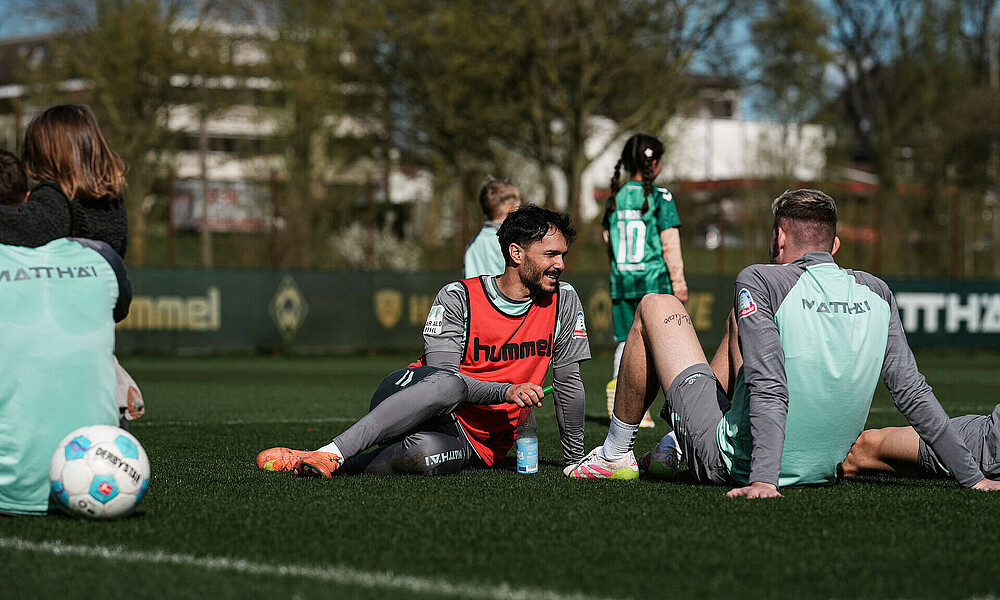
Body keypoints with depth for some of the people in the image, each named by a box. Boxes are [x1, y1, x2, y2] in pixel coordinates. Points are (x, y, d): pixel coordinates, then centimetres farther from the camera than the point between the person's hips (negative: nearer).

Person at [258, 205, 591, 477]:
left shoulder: (563, 301, 3)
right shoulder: (457, 298, -6)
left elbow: (569, 383, 10)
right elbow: (442, 373, -15)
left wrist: (575, 457, 11)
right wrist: (505, 391, -27)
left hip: (474, 443, 1)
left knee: (424, 453, -39)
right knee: (447, 384, -41)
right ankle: (329, 455, -38)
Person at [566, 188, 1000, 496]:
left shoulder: (759, 282, -17)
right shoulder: (876, 293, -3)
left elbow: (771, 389, -28)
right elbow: (913, 392, -6)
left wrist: (764, 480, -34)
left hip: (738, 465, -5)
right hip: (821, 469, 6)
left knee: (655, 307, 13)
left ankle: (616, 454, 24)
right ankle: (678, 447, 40)